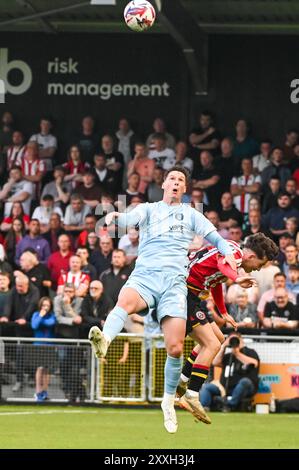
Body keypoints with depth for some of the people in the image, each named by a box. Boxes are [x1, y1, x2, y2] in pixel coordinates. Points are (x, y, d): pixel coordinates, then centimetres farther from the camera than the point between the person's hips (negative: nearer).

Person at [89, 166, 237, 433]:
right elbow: (131, 219, 0)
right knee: (125, 301, -38)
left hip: (174, 278, 1)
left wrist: (228, 252, -3)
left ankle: (169, 400, 8)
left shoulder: (191, 214, 24)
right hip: (144, 274, -1)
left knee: (175, 348, -12)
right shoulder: (148, 209, 21)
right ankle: (104, 341, -66)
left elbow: (215, 237, 20)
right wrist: (116, 217, -24)